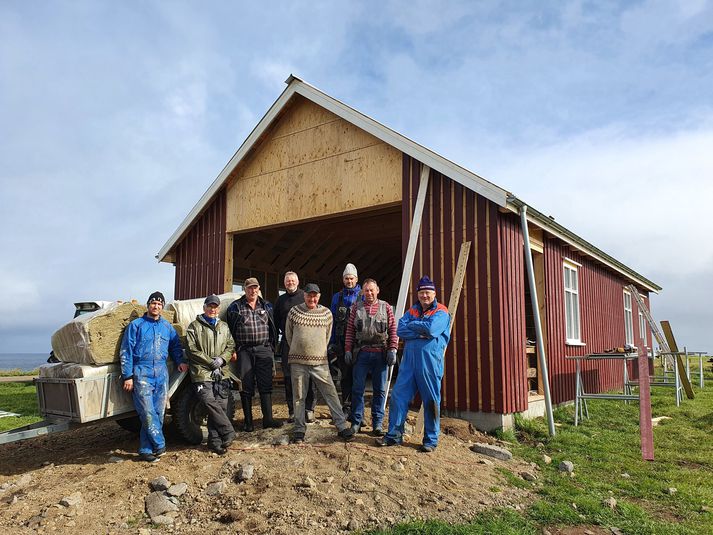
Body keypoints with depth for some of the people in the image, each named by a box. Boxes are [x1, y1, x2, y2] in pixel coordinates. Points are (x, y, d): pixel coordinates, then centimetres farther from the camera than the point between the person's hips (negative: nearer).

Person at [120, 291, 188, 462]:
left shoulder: (167, 327, 16)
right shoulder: (136, 325, 5)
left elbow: (176, 346, 27)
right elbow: (126, 352, 2)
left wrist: (180, 361, 8)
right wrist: (128, 376, -5)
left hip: (161, 373, 4)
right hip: (141, 372, -4)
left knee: (158, 413, 1)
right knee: (147, 412, -13)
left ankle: (146, 450, 10)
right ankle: (159, 445, -2)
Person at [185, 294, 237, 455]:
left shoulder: (224, 327, 20)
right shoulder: (194, 326, 5)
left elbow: (231, 346, 17)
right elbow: (192, 349, -3)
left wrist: (222, 359, -3)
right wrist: (210, 362, -8)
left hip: (221, 373, 4)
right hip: (202, 373, -4)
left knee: (221, 406, -1)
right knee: (210, 402, -20)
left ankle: (215, 441, 7)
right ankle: (228, 433, -11)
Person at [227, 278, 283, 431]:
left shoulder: (266, 306, 11)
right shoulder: (235, 307, 3)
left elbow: (273, 328, 14)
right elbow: (229, 330, 3)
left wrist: (272, 347, 9)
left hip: (264, 350, 2)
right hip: (244, 351, -2)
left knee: (266, 385, 0)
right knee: (246, 387, 3)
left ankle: (268, 418, 6)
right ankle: (248, 421, 11)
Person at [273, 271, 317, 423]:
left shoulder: (305, 296, 4)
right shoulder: (281, 300, 15)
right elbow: (276, 322, 20)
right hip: (287, 343, 3)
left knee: (308, 376, -2)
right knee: (289, 378, 5)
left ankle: (309, 409, 6)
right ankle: (292, 410, 13)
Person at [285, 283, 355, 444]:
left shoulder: (326, 313, 3)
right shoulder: (294, 312, 0)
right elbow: (288, 335, 11)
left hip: (320, 362, 1)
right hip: (298, 362, 0)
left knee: (331, 394, -1)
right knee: (299, 397, 7)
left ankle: (342, 427, 6)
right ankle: (299, 430, 18)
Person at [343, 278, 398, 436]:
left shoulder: (386, 307, 7)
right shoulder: (357, 307, 8)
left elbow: (393, 330, 3)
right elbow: (350, 330, 7)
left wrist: (392, 350, -6)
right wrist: (347, 350, 1)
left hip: (380, 354, 0)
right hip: (361, 353, 0)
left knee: (379, 390, 5)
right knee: (358, 389, 3)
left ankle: (377, 423, 14)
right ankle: (356, 422, 12)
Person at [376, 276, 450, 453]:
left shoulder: (441, 312, 0)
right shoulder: (412, 310, 15)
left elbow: (431, 329, -20)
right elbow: (400, 330, 1)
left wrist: (412, 325, -5)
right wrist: (420, 332, -12)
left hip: (430, 361, -4)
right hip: (408, 360, 5)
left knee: (431, 401, 4)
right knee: (398, 395, 1)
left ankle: (431, 440, 17)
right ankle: (394, 435, 12)